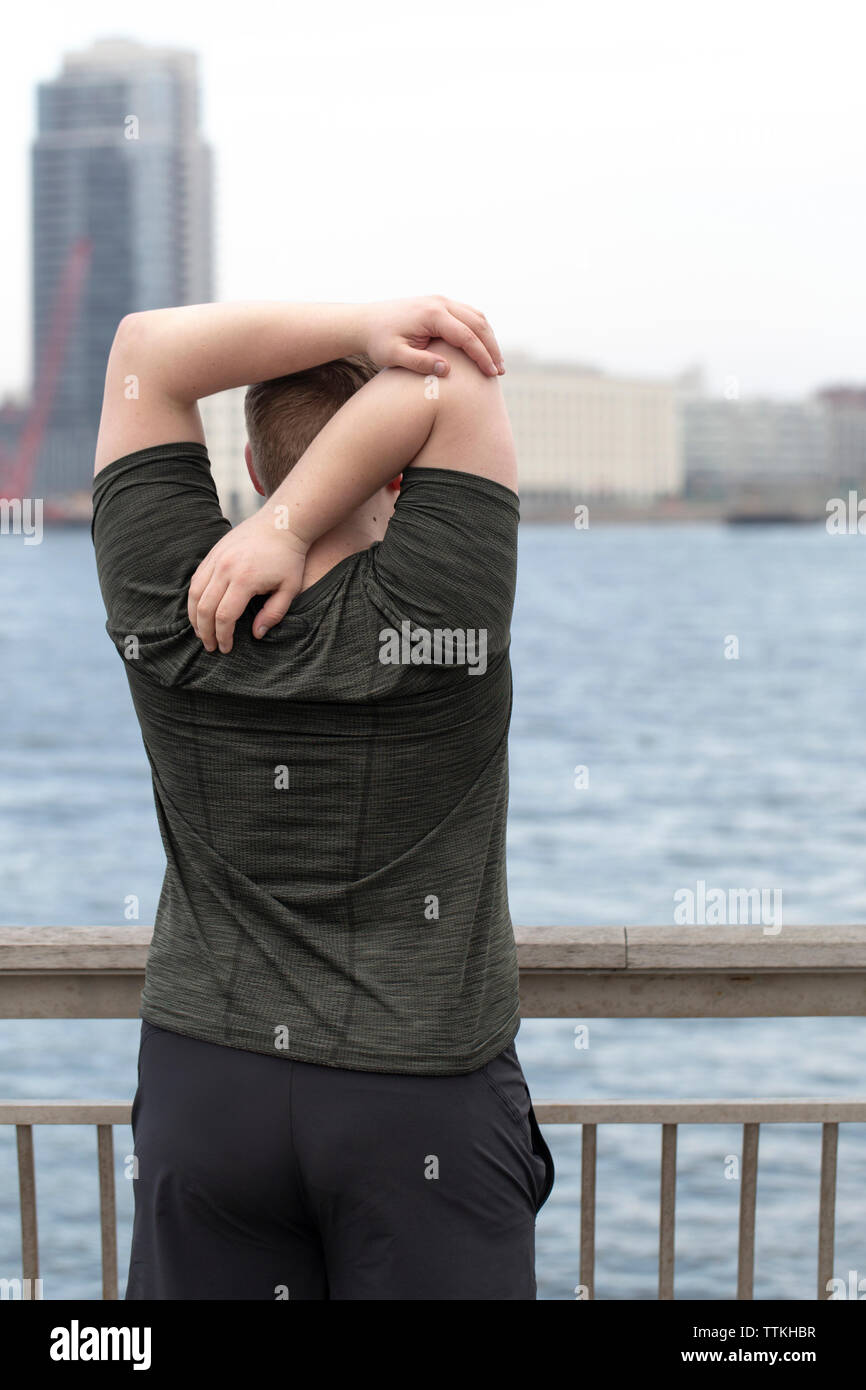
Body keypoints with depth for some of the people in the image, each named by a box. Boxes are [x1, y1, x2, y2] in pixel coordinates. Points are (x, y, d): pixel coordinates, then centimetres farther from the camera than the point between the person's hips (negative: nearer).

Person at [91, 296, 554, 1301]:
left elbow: (148, 351, -5)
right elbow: (445, 391, -13)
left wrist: (361, 325, -11)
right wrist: (284, 530, -18)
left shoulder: (169, 613, -8)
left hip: (201, 1080, 3)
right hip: (426, 1104, -2)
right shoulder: (433, 613, -15)